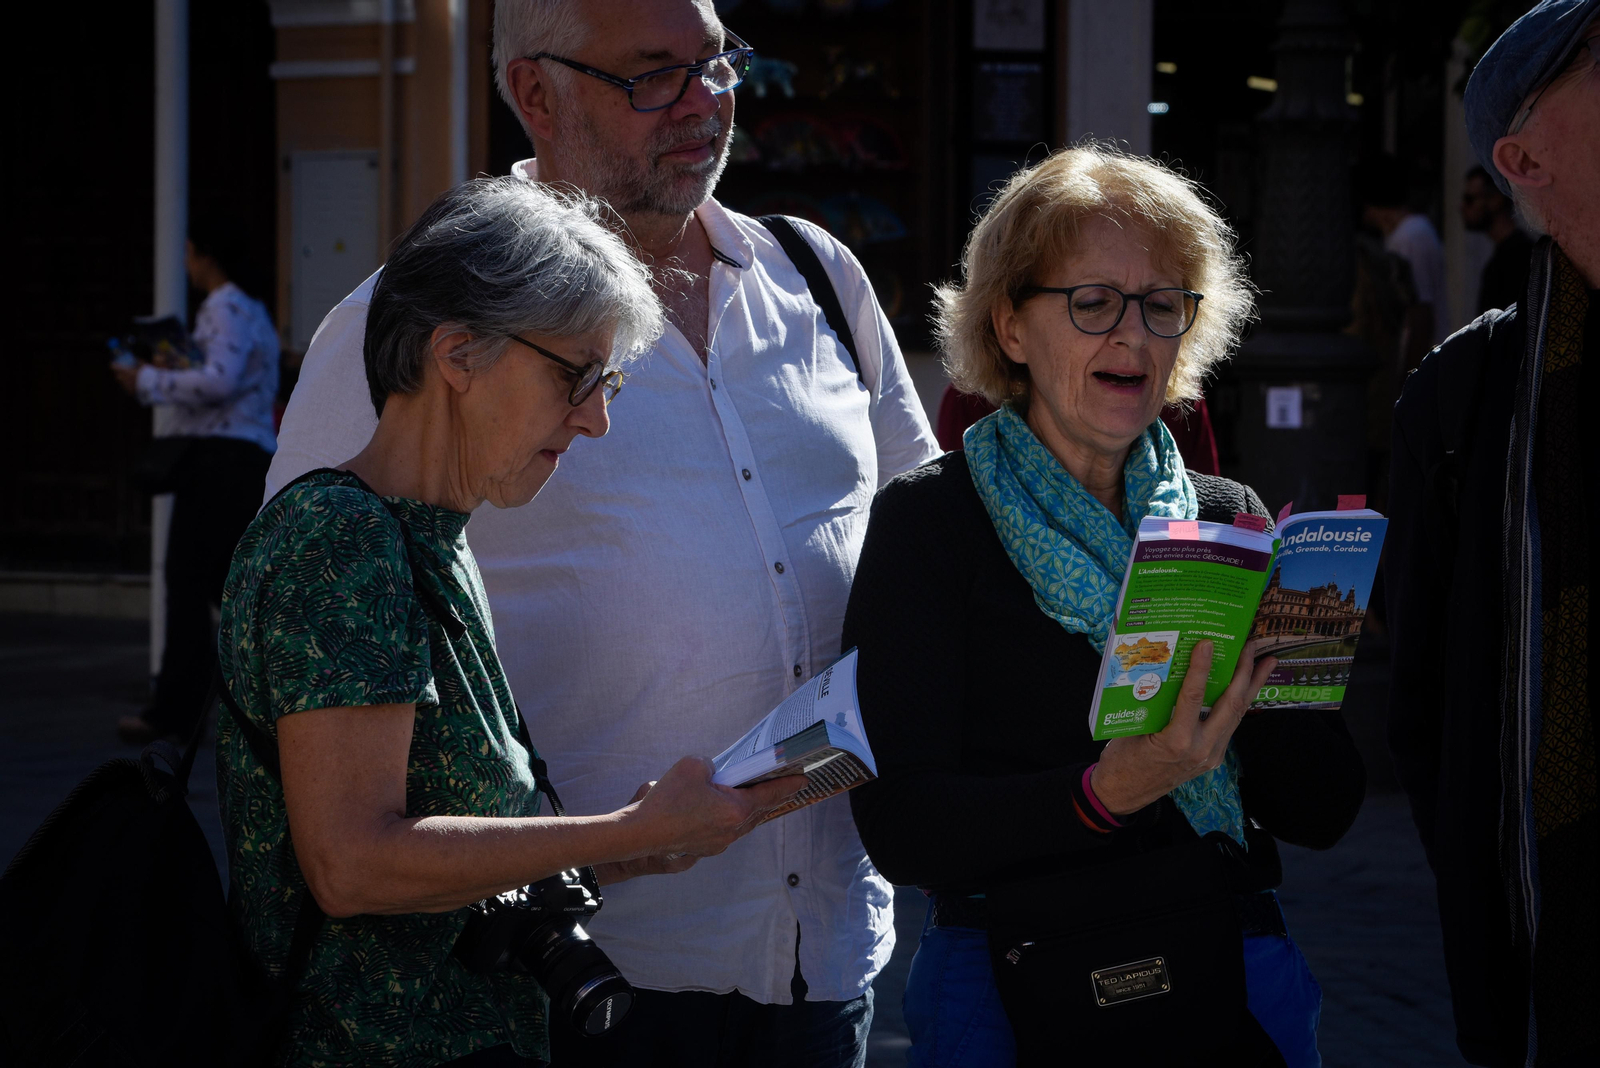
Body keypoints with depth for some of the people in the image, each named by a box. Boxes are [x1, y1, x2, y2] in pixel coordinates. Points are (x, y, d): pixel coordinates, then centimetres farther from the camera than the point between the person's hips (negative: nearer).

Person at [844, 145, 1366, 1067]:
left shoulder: (1229, 518, 7)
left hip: (1237, 992, 4)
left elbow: (1325, 814, 1)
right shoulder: (929, 522, -5)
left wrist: (1268, 659, -16)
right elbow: (901, 828, -14)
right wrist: (1108, 791, -28)